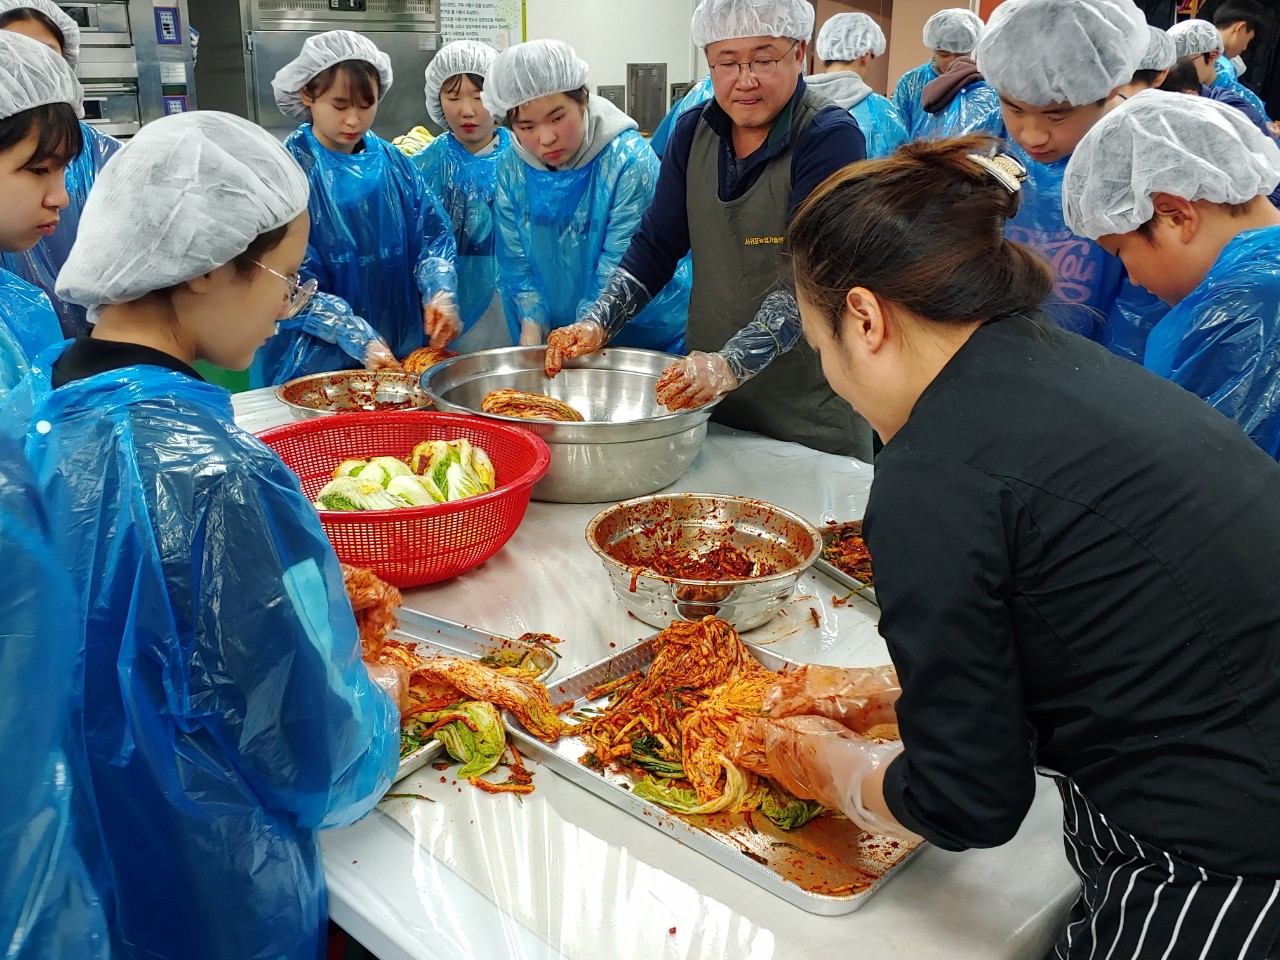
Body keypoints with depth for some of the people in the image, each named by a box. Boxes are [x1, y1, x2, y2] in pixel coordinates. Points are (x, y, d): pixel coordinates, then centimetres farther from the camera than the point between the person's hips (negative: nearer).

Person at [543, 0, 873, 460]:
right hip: (705, 392, 5)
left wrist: (731, 363, -37)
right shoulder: (693, 131, 3)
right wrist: (598, 324, -12)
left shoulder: (831, 137, -14)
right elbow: (655, 244, 3)